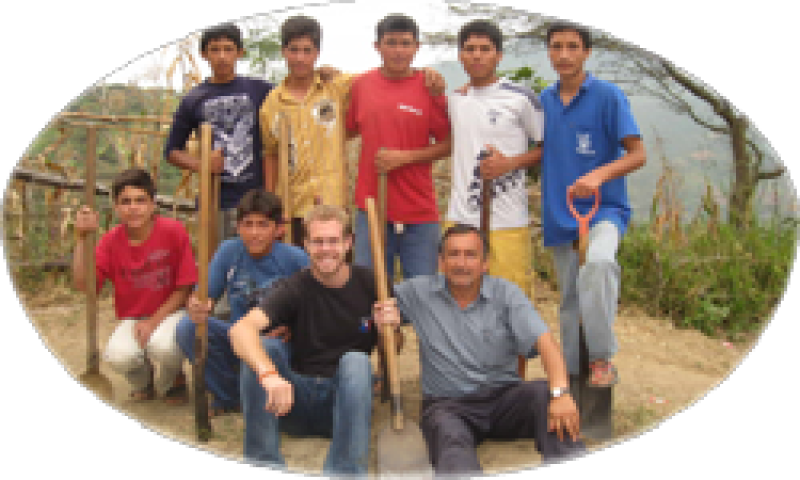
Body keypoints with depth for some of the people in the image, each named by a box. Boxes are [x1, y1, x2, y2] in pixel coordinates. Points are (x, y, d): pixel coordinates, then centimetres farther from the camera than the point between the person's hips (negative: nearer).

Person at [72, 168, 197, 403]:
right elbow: (82, 284, -14)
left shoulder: (174, 231, -14)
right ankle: (142, 382, 10)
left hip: (169, 313, -3)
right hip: (133, 319, 3)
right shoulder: (111, 241, -5)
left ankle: (171, 382, 3)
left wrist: (154, 321, -17)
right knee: (118, 356, -29)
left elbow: (185, 288, -10)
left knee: (163, 346, -37)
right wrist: (82, 238, -21)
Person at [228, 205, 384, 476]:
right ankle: (263, 462, -20)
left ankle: (344, 471, -29)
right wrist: (269, 374, -48)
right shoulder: (295, 288, -10)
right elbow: (240, 330, -28)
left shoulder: (369, 284, -2)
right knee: (261, 348, -24)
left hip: (344, 401, 0)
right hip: (295, 399, 0)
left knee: (356, 361, -30)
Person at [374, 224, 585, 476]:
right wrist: (385, 315, -10)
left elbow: (544, 341, -10)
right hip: (447, 404, -1)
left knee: (545, 394, -29)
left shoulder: (506, 293, 1)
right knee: (451, 443, -35)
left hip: (503, 396, 1)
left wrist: (561, 393, -29)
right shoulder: (420, 291, 5)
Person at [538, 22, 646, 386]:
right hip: (558, 216, 5)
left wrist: (598, 175, -26)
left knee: (598, 264, -35)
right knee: (570, 300, 12)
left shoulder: (608, 96, -6)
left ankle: (602, 360, -21)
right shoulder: (544, 100, 10)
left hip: (603, 209, -5)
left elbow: (637, 155, -9)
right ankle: (571, 373, 27)